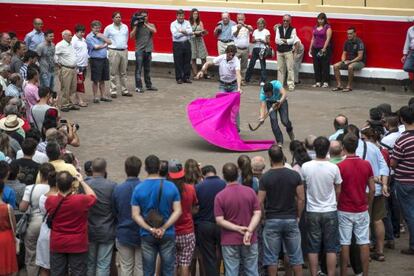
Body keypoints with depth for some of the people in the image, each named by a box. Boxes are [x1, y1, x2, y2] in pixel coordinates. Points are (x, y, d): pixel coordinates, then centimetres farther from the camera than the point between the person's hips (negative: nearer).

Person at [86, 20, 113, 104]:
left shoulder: (101, 35, 16)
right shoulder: (89, 37, -5)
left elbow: (110, 42, 4)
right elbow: (96, 47, -15)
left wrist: (102, 37, -7)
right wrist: (104, 45, 1)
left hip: (104, 59, 6)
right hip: (95, 60, -6)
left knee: (102, 79, 12)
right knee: (96, 80, 0)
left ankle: (103, 96, 18)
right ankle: (95, 97, 6)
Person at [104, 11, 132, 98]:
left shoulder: (125, 27, 10)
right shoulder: (108, 28, -2)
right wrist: (108, 47, 2)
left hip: (124, 51, 4)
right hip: (114, 52, -4)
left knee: (123, 73, 10)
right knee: (113, 73, -3)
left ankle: (124, 90, 15)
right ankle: (113, 91, 1)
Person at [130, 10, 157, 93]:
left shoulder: (151, 25, 7)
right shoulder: (137, 26, 2)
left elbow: (154, 31, -14)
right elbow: (131, 36, -10)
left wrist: (145, 24, -16)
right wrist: (135, 26, -14)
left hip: (148, 50, 3)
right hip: (139, 50, -3)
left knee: (147, 69, 13)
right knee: (138, 69, -5)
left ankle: (148, 85, 21)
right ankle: (138, 87, -3)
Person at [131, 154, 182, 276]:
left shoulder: (138, 189, -5)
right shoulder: (171, 187, -5)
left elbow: (135, 215, -9)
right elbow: (177, 211, -9)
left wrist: (150, 229, -12)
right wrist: (163, 228, -12)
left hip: (147, 236, 0)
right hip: (168, 235, 0)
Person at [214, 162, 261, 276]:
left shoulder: (220, 196, -9)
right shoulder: (250, 192, -1)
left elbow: (219, 220, -12)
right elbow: (258, 213, -6)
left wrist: (237, 228, -11)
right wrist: (249, 230, -15)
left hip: (230, 241, -2)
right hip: (250, 240, 2)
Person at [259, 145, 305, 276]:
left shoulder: (265, 177, -7)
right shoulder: (294, 175, -2)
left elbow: (260, 202, -8)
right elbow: (301, 199, -2)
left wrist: (262, 217, 6)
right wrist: (298, 216, 9)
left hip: (272, 220, -2)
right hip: (291, 219, 2)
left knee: (272, 256, 5)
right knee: (295, 255, 9)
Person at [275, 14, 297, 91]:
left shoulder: (293, 29, 0)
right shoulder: (279, 29, 7)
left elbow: (292, 40, -12)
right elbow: (277, 40, -5)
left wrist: (282, 40, -9)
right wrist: (286, 42, -11)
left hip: (288, 51, -3)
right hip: (280, 51, 3)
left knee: (290, 68, -7)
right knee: (280, 69, 8)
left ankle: (291, 85, -5)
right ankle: (280, 84, 15)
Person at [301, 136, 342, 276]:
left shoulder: (305, 167, -11)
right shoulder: (333, 168, -12)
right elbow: (338, 191, 0)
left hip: (312, 211, 1)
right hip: (330, 211, 0)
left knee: (313, 248, 8)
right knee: (331, 248, 7)